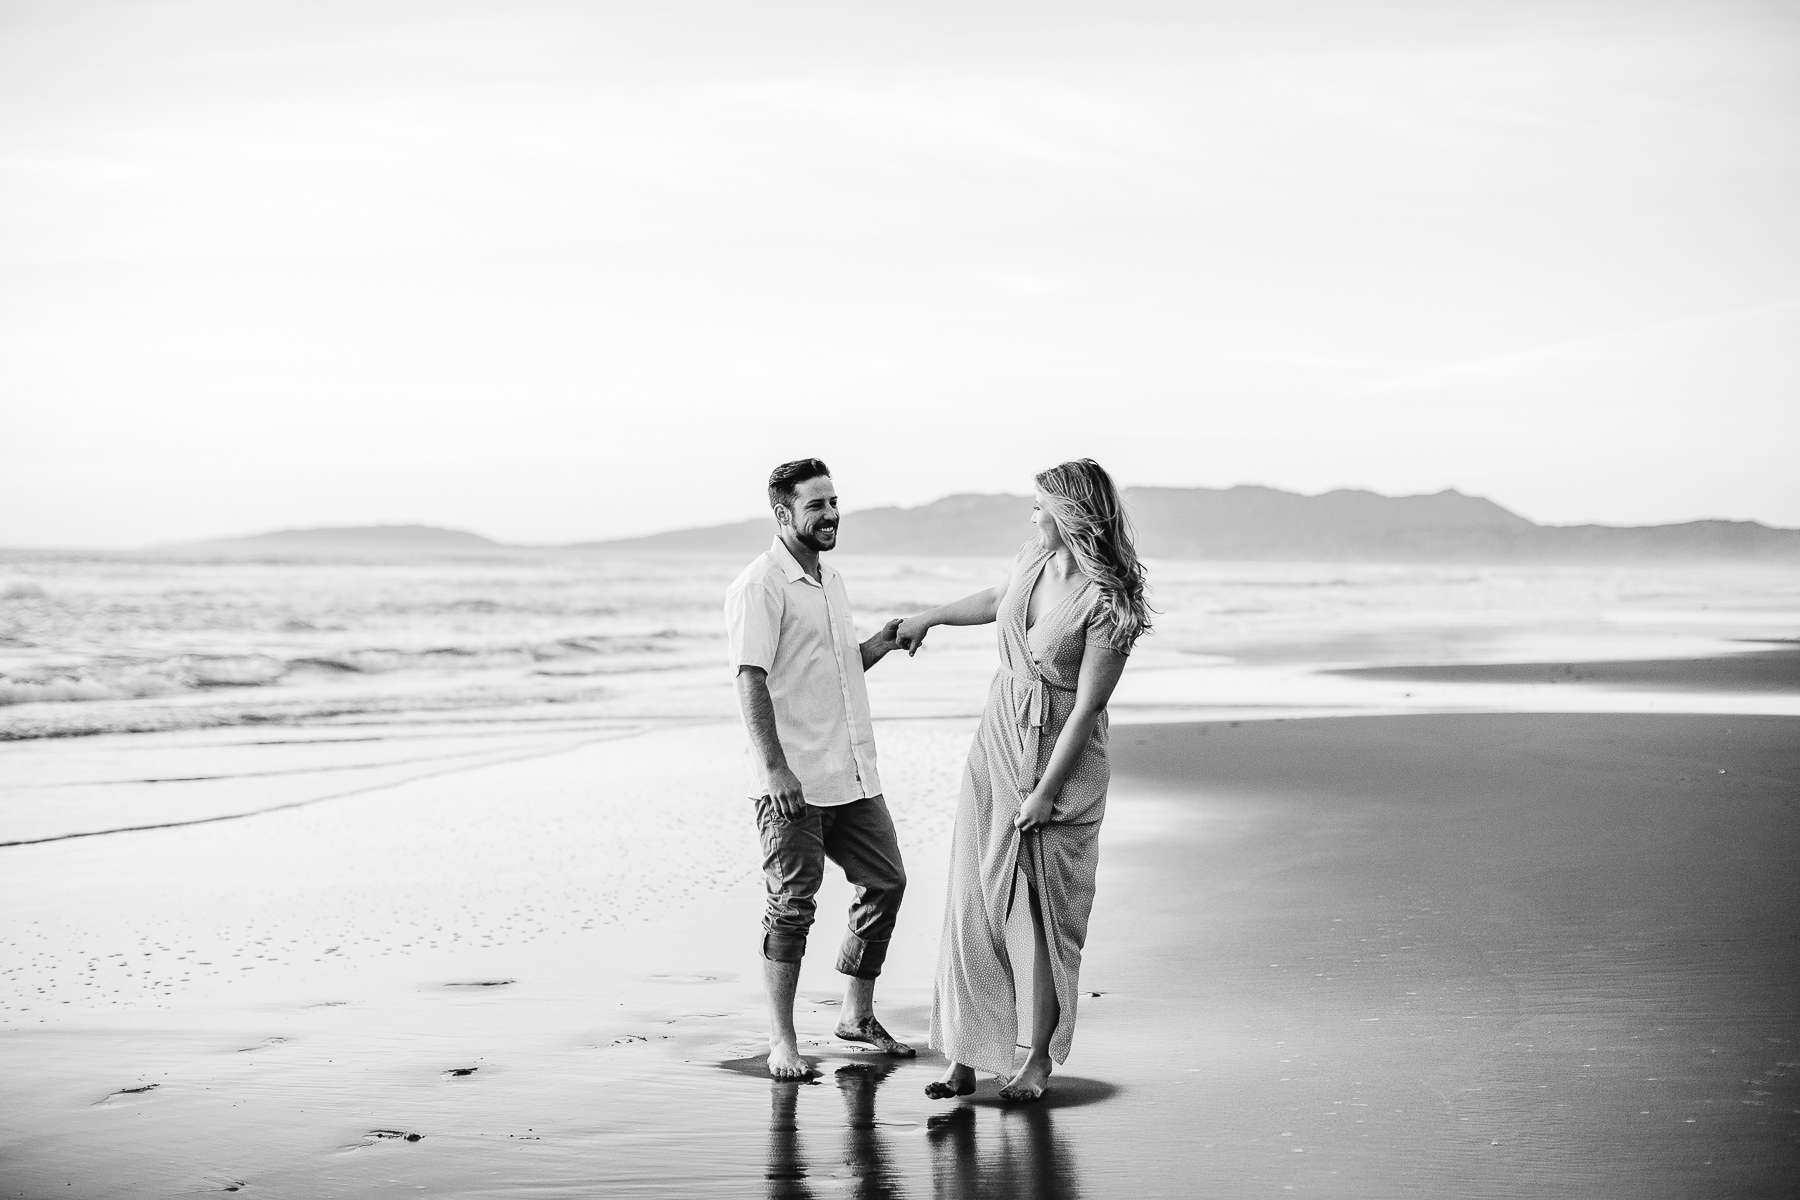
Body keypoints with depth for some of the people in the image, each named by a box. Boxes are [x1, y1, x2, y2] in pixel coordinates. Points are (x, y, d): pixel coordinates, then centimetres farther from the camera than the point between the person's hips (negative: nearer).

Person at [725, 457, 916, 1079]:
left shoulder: (830, 581, 17)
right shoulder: (760, 585, -11)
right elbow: (751, 680, -18)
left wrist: (881, 643, 8)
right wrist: (775, 768, -24)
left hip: (853, 775, 9)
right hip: (794, 781, -8)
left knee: (885, 882, 11)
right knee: (792, 904, -3)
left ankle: (857, 1015, 26)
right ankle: (781, 1040, 6)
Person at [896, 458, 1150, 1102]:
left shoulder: (1110, 605, -20)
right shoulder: (1034, 556, 1)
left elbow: (1086, 710, -19)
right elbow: (997, 600, 25)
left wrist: (1044, 794, -18)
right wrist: (927, 618, 37)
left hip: (1062, 757, -6)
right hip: (997, 739, 6)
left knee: (1049, 912, 2)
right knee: (974, 901, 1)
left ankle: (1039, 1059, 15)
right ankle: (966, 1057, 3)